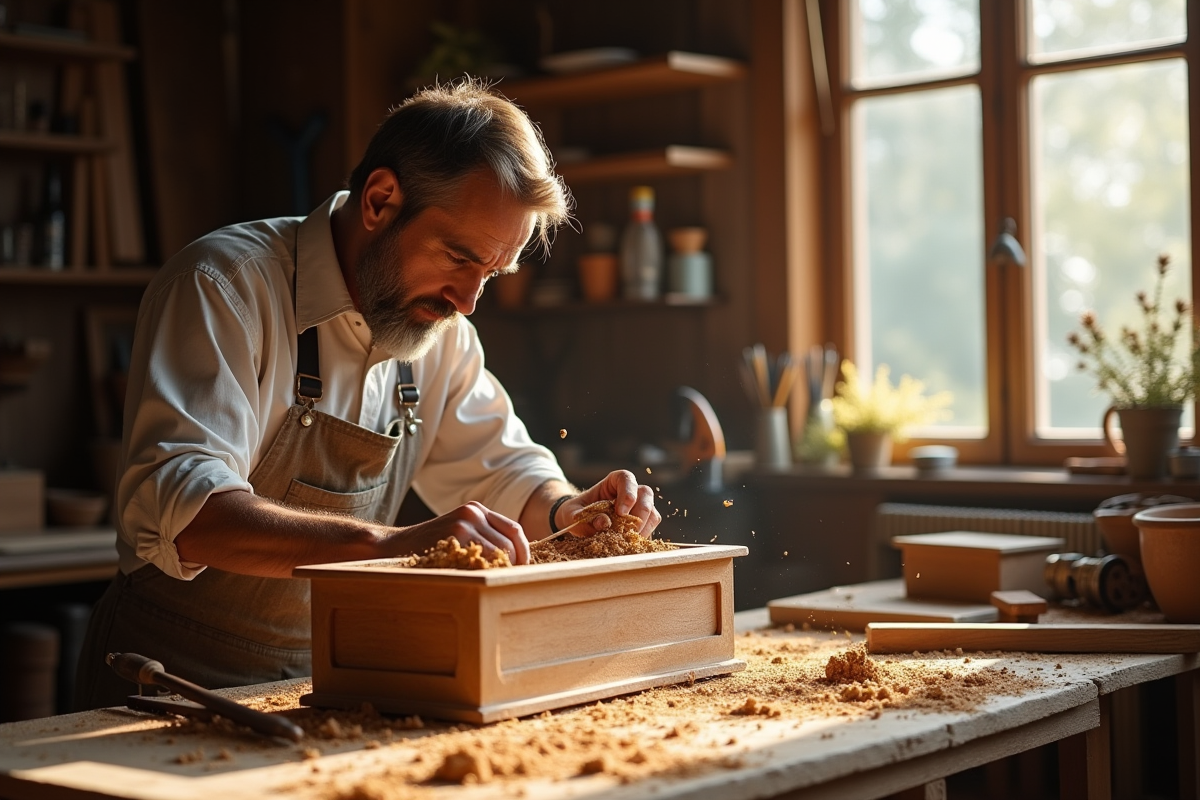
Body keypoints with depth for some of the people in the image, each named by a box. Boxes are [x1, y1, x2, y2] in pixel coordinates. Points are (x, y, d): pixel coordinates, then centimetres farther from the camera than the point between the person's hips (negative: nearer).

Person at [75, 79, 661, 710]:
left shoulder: (440, 326, 5)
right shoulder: (224, 284, -17)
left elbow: (495, 468, 18)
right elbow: (175, 506, -29)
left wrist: (567, 511, -5)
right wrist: (391, 545, -38)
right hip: (172, 692, -5)